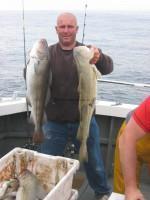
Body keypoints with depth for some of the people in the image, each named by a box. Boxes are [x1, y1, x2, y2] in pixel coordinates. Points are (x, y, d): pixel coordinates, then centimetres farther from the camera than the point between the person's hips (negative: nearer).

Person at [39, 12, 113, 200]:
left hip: (84, 120, 0)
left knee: (93, 162, 14)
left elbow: (108, 68, -23)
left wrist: (99, 58, -47)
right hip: (54, 122, 1)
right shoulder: (48, 53, -1)